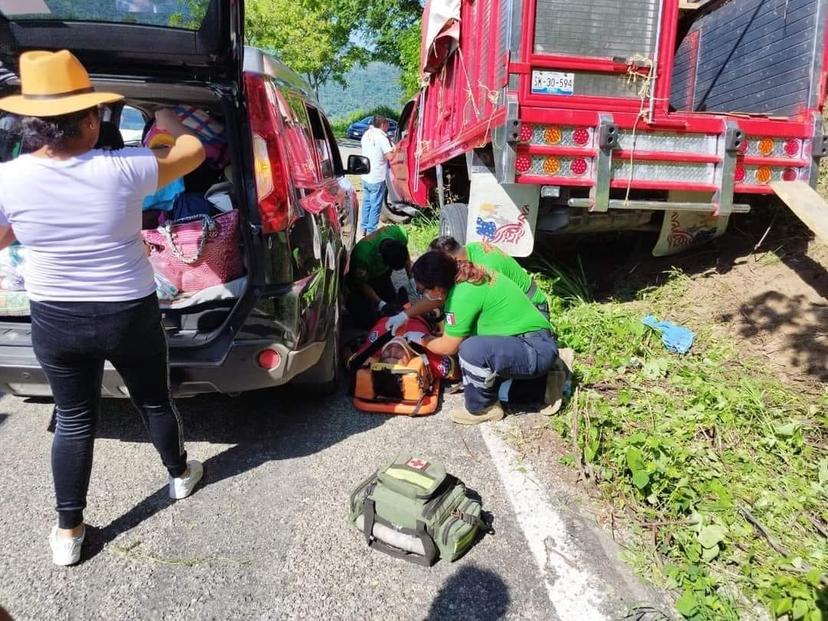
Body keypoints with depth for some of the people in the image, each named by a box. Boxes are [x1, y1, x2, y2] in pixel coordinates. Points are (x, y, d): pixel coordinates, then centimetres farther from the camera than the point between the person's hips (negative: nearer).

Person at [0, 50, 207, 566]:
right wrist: (168, 121, 18)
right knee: (155, 401, 21)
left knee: (74, 420, 17)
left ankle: (68, 531, 27)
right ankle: (180, 474, 45)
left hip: (55, 324, 2)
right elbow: (193, 152, -1)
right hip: (132, 316, -1)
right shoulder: (123, 170, -18)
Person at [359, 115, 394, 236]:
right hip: (377, 178, -8)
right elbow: (390, 157, -20)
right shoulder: (381, 137, -16)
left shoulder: (366, 134, 7)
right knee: (376, 205, 1)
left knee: (366, 202, 17)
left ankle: (364, 228, 24)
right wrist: (392, 150, -2)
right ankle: (371, 231, 5)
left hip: (365, 176, 8)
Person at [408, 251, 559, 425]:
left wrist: (421, 339, 8)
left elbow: (447, 347, -10)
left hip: (536, 351, -10)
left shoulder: (463, 296, -22)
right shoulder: (467, 274, 4)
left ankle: (483, 409, -2)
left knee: (471, 350, -29)